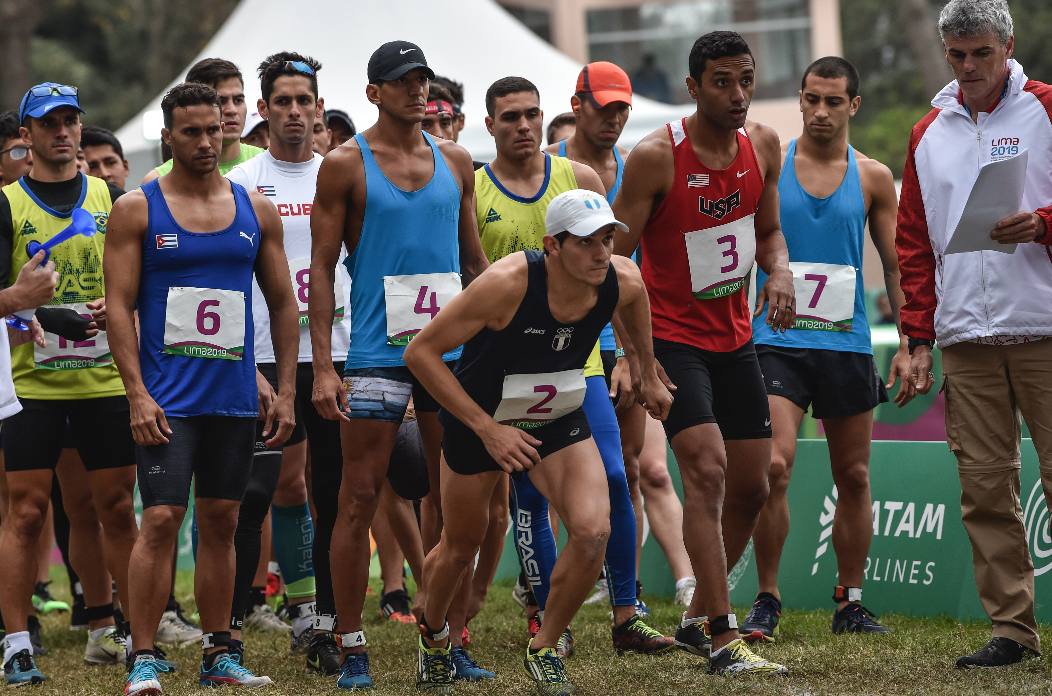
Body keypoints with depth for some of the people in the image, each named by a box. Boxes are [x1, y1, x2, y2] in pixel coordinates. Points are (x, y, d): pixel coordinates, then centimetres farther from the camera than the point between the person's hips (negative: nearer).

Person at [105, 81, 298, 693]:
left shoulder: (256, 210, 9)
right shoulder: (137, 210, -1)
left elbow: (283, 304, 12)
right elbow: (120, 305, -5)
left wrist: (286, 391, 6)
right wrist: (137, 394, -13)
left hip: (237, 397, 4)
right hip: (168, 400, -4)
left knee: (222, 522, 9)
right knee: (161, 520, -10)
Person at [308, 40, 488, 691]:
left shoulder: (455, 160, 11)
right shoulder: (346, 165, 0)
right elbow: (322, 267, -2)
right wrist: (323, 367, -9)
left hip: (453, 349, 4)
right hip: (377, 351, -4)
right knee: (360, 498, -3)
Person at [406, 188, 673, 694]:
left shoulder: (623, 282, -20)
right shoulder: (507, 283, -34)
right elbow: (420, 352, -27)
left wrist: (649, 375, 19)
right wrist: (487, 429, -29)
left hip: (559, 421, 3)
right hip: (478, 422, -3)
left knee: (593, 531, -20)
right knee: (460, 547, 15)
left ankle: (544, 651, 3)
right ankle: (433, 634, 48)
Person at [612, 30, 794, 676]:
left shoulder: (763, 145, 1)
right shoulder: (656, 157, -17)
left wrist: (780, 268, -7)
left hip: (735, 337, 7)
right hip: (671, 335, -7)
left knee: (750, 487, 10)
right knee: (706, 471, -20)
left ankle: (698, 617, 29)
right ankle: (722, 641, -22)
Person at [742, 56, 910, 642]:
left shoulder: (873, 178, 6)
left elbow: (896, 266, 9)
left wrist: (909, 346, 1)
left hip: (848, 344, 2)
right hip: (777, 342, -2)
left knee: (854, 477, 7)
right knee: (774, 466, -16)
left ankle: (850, 602, 19)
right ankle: (767, 601, -6)